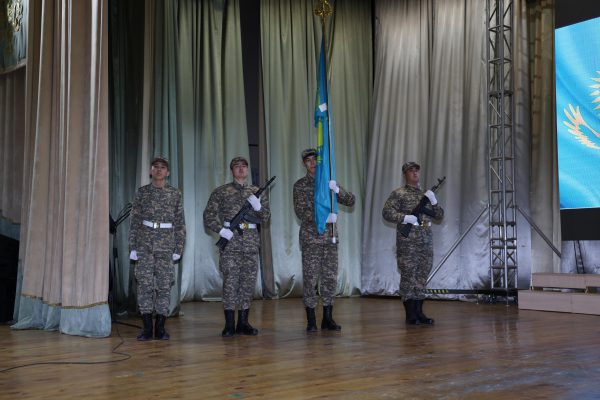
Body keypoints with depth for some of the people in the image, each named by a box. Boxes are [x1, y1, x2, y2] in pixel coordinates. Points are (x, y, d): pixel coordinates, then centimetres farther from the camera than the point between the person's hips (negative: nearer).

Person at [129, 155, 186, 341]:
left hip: (166, 244, 0)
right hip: (145, 243, 0)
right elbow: (135, 221, 6)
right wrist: (133, 247, 0)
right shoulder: (142, 192, 6)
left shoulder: (176, 194, 6)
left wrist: (178, 248, 1)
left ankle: (160, 327, 9)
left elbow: (180, 223, 6)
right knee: (145, 283, -2)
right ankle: (147, 327, 5)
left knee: (164, 285, 1)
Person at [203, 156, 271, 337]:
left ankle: (243, 322, 11)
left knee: (248, 281, 3)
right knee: (230, 281, -6)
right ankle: (229, 324, -1)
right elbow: (209, 215, 4)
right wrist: (220, 230, -10)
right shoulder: (221, 192, 6)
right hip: (230, 239, -3)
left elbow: (266, 216, 10)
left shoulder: (257, 192, 14)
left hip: (251, 242, 3)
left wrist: (258, 206, -10)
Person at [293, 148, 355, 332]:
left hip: (330, 237, 3)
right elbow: (301, 211, -11)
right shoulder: (300, 185, 0)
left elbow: (351, 201, 3)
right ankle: (311, 321, 5)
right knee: (311, 278, -2)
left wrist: (337, 190, -16)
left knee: (330, 278, 5)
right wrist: (323, 217, -24)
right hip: (310, 238, -3)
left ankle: (328, 319, 14)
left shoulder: (330, 182, 11)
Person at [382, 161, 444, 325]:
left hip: (426, 241, 5)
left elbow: (439, 216, 16)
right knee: (408, 275, -4)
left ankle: (419, 312, 13)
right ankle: (410, 314, 1)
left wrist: (434, 201, -1)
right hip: (407, 241, -5)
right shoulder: (399, 194, 2)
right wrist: (405, 218, -17)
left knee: (422, 276, 6)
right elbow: (387, 213, -7)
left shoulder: (426, 194, 19)